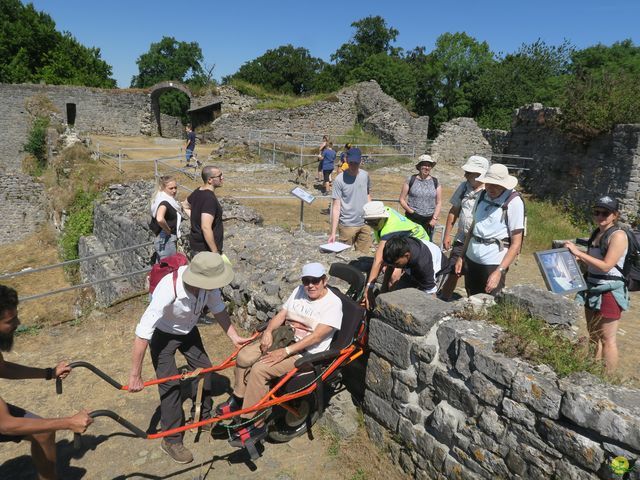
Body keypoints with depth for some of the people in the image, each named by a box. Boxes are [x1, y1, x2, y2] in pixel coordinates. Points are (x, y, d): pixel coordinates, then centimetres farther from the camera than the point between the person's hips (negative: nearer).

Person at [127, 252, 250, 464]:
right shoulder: (168, 290, -42)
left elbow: (219, 310, -6)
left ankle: (202, 417, 32)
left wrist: (235, 337, -10)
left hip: (188, 330, 5)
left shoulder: (207, 283, -28)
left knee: (205, 369, 9)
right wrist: (135, 376, -31)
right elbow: (142, 333, -37)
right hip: (163, 334, -5)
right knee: (170, 384, -7)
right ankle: (171, 441, 11)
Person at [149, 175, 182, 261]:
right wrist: (168, 230, -24)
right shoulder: (164, 202, -21)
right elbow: (160, 219, -41)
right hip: (166, 240, -10)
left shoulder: (168, 200, 7)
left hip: (170, 239, 10)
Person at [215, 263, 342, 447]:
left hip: (306, 353, -7)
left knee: (259, 369, -24)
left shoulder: (333, 303, -14)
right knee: (244, 356, -11)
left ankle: (255, 426, -11)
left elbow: (316, 336, -22)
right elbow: (281, 315, 8)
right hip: (284, 338, 7)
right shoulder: (299, 291, 9)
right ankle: (238, 399, 12)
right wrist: (268, 331, -13)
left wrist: (285, 352, -26)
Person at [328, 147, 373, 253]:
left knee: (363, 255, 9)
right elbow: (336, 207, -12)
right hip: (347, 225, -4)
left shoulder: (365, 175, 3)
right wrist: (333, 232, -15)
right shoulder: (340, 179, -11)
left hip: (365, 224, 4)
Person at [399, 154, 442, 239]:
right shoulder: (411, 180, 3)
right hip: (412, 219, -2)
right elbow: (402, 199, 4)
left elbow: (439, 202, 9)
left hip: (429, 220, 2)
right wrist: (410, 211, -8)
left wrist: (434, 218, -2)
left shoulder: (435, 182, 8)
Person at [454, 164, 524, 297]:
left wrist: (499, 272, -18)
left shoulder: (513, 201, -10)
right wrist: (461, 256, 13)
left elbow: (516, 244, -11)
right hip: (471, 258, 5)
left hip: (494, 263, -5)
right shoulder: (483, 196, 7)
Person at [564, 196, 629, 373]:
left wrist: (579, 252, -23)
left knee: (607, 339, 0)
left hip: (610, 292, -8)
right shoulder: (597, 233, 9)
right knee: (593, 336, 17)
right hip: (593, 290, 8)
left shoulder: (618, 235, -15)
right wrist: (576, 257, 1)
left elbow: (606, 266, -22)